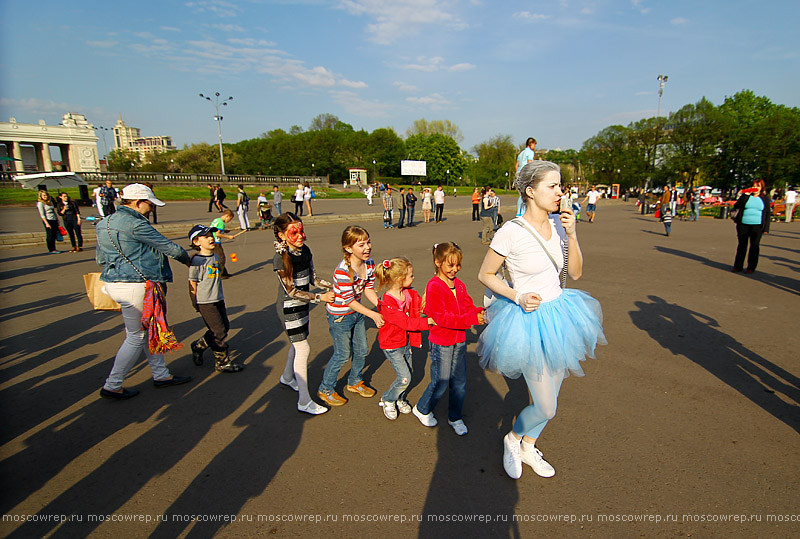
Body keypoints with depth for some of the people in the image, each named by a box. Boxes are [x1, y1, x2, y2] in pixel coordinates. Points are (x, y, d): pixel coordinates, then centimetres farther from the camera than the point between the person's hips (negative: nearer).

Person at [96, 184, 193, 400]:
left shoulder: (105, 223, 12)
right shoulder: (136, 224, -18)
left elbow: (100, 258, 21)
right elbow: (170, 248, -13)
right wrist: (187, 259, 6)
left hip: (113, 283, 10)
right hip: (136, 287, -10)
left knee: (148, 331, 18)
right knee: (137, 337, 5)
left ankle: (161, 375, 28)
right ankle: (112, 386, 16)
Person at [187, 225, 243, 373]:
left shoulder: (215, 256, 8)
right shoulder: (197, 260, -16)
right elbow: (192, 284, -12)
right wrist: (195, 304, -9)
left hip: (218, 300, 8)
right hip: (205, 302, -8)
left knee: (225, 327, 14)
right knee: (219, 332, -3)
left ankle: (198, 346, 33)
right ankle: (222, 362, 13)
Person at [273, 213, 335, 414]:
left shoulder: (305, 250, -2)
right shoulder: (280, 258, -23)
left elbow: (312, 278, 7)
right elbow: (291, 291, -22)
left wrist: (332, 287, -7)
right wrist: (320, 298, -23)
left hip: (302, 304, 8)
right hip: (288, 308, -7)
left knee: (298, 342, 21)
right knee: (303, 348, -7)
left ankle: (287, 377, 48)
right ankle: (304, 402, 3)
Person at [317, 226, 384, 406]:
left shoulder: (370, 264, -8)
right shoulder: (343, 271, -31)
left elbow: (368, 288, -1)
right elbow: (349, 300, -28)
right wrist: (373, 315, -29)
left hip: (357, 312, 7)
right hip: (339, 315, -7)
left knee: (362, 350, 17)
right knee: (343, 354, 5)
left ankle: (354, 382, 43)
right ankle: (325, 390, 28)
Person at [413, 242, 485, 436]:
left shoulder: (459, 284, 5)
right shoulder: (434, 286, -19)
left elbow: (468, 306, 7)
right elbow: (442, 318, -24)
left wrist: (481, 312, -15)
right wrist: (472, 319, -29)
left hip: (459, 341, 7)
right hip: (441, 342, -7)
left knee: (459, 382, 15)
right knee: (441, 382, 7)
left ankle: (455, 417, 35)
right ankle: (422, 410, 33)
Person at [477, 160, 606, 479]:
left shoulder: (559, 225, 1)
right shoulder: (511, 232, -18)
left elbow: (575, 272, 4)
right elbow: (485, 275, -8)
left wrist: (572, 235, -9)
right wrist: (518, 297, -20)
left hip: (559, 314, 7)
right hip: (529, 321, -6)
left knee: (549, 398, 20)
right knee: (546, 408, 0)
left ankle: (528, 448, 45)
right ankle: (512, 439, 32)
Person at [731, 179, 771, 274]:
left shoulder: (765, 198, 6)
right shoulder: (746, 196, 7)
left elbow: (767, 213, 6)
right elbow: (737, 205, -9)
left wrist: (766, 228, 0)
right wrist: (745, 195, -15)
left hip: (757, 226, 0)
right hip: (743, 225, 0)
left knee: (754, 246, 4)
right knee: (742, 245, 5)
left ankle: (751, 267, 11)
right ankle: (737, 266, 12)